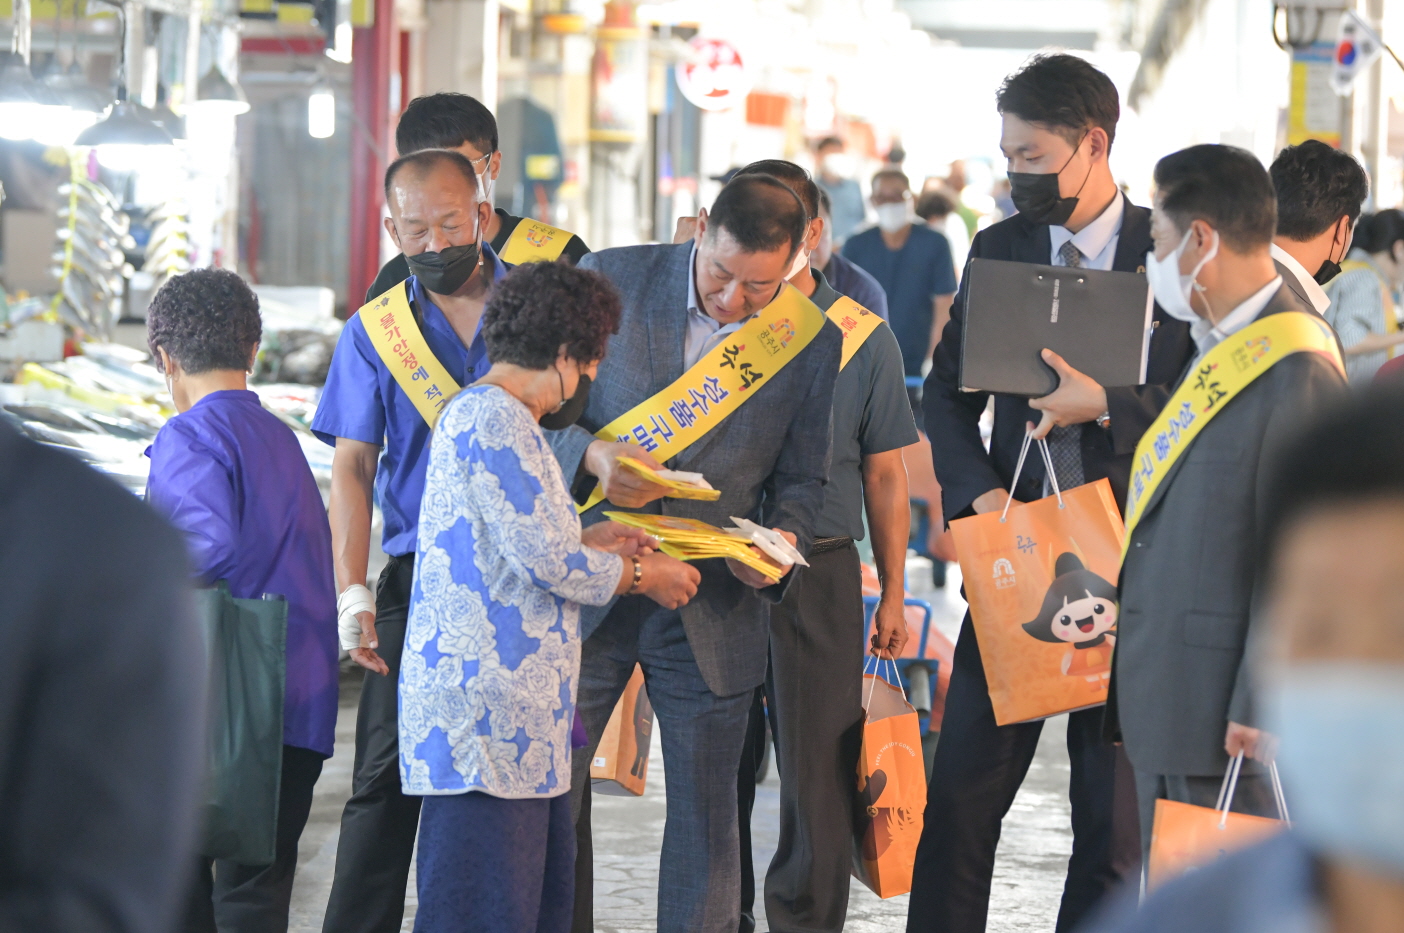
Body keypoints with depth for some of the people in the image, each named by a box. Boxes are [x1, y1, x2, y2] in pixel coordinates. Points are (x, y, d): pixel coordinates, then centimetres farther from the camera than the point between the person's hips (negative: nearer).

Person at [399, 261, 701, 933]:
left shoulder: (477, 411, 19)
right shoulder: (495, 420, -15)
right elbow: (551, 563, -18)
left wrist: (586, 542, 20)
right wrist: (643, 576, -3)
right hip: (484, 705, -11)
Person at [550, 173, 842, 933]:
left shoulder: (813, 342, 0)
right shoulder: (609, 281, -4)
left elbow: (800, 479, 8)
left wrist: (783, 542, -13)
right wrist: (589, 455, -20)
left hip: (713, 607, 0)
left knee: (704, 813, 6)